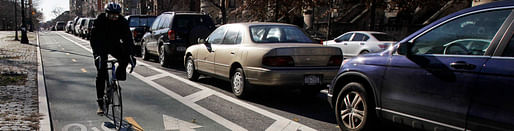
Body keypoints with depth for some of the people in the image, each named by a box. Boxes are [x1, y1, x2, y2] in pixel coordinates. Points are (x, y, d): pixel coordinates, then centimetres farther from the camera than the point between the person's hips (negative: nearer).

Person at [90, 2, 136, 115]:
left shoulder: (122, 22, -18)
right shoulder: (100, 20, -23)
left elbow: (128, 38, -20)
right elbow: (94, 39, -28)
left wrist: (131, 54, -32)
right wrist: (97, 54, -40)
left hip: (115, 45, 3)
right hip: (101, 47, -2)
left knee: (125, 58, -28)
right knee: (101, 71, -12)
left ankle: (117, 79, -1)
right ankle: (100, 104, -8)